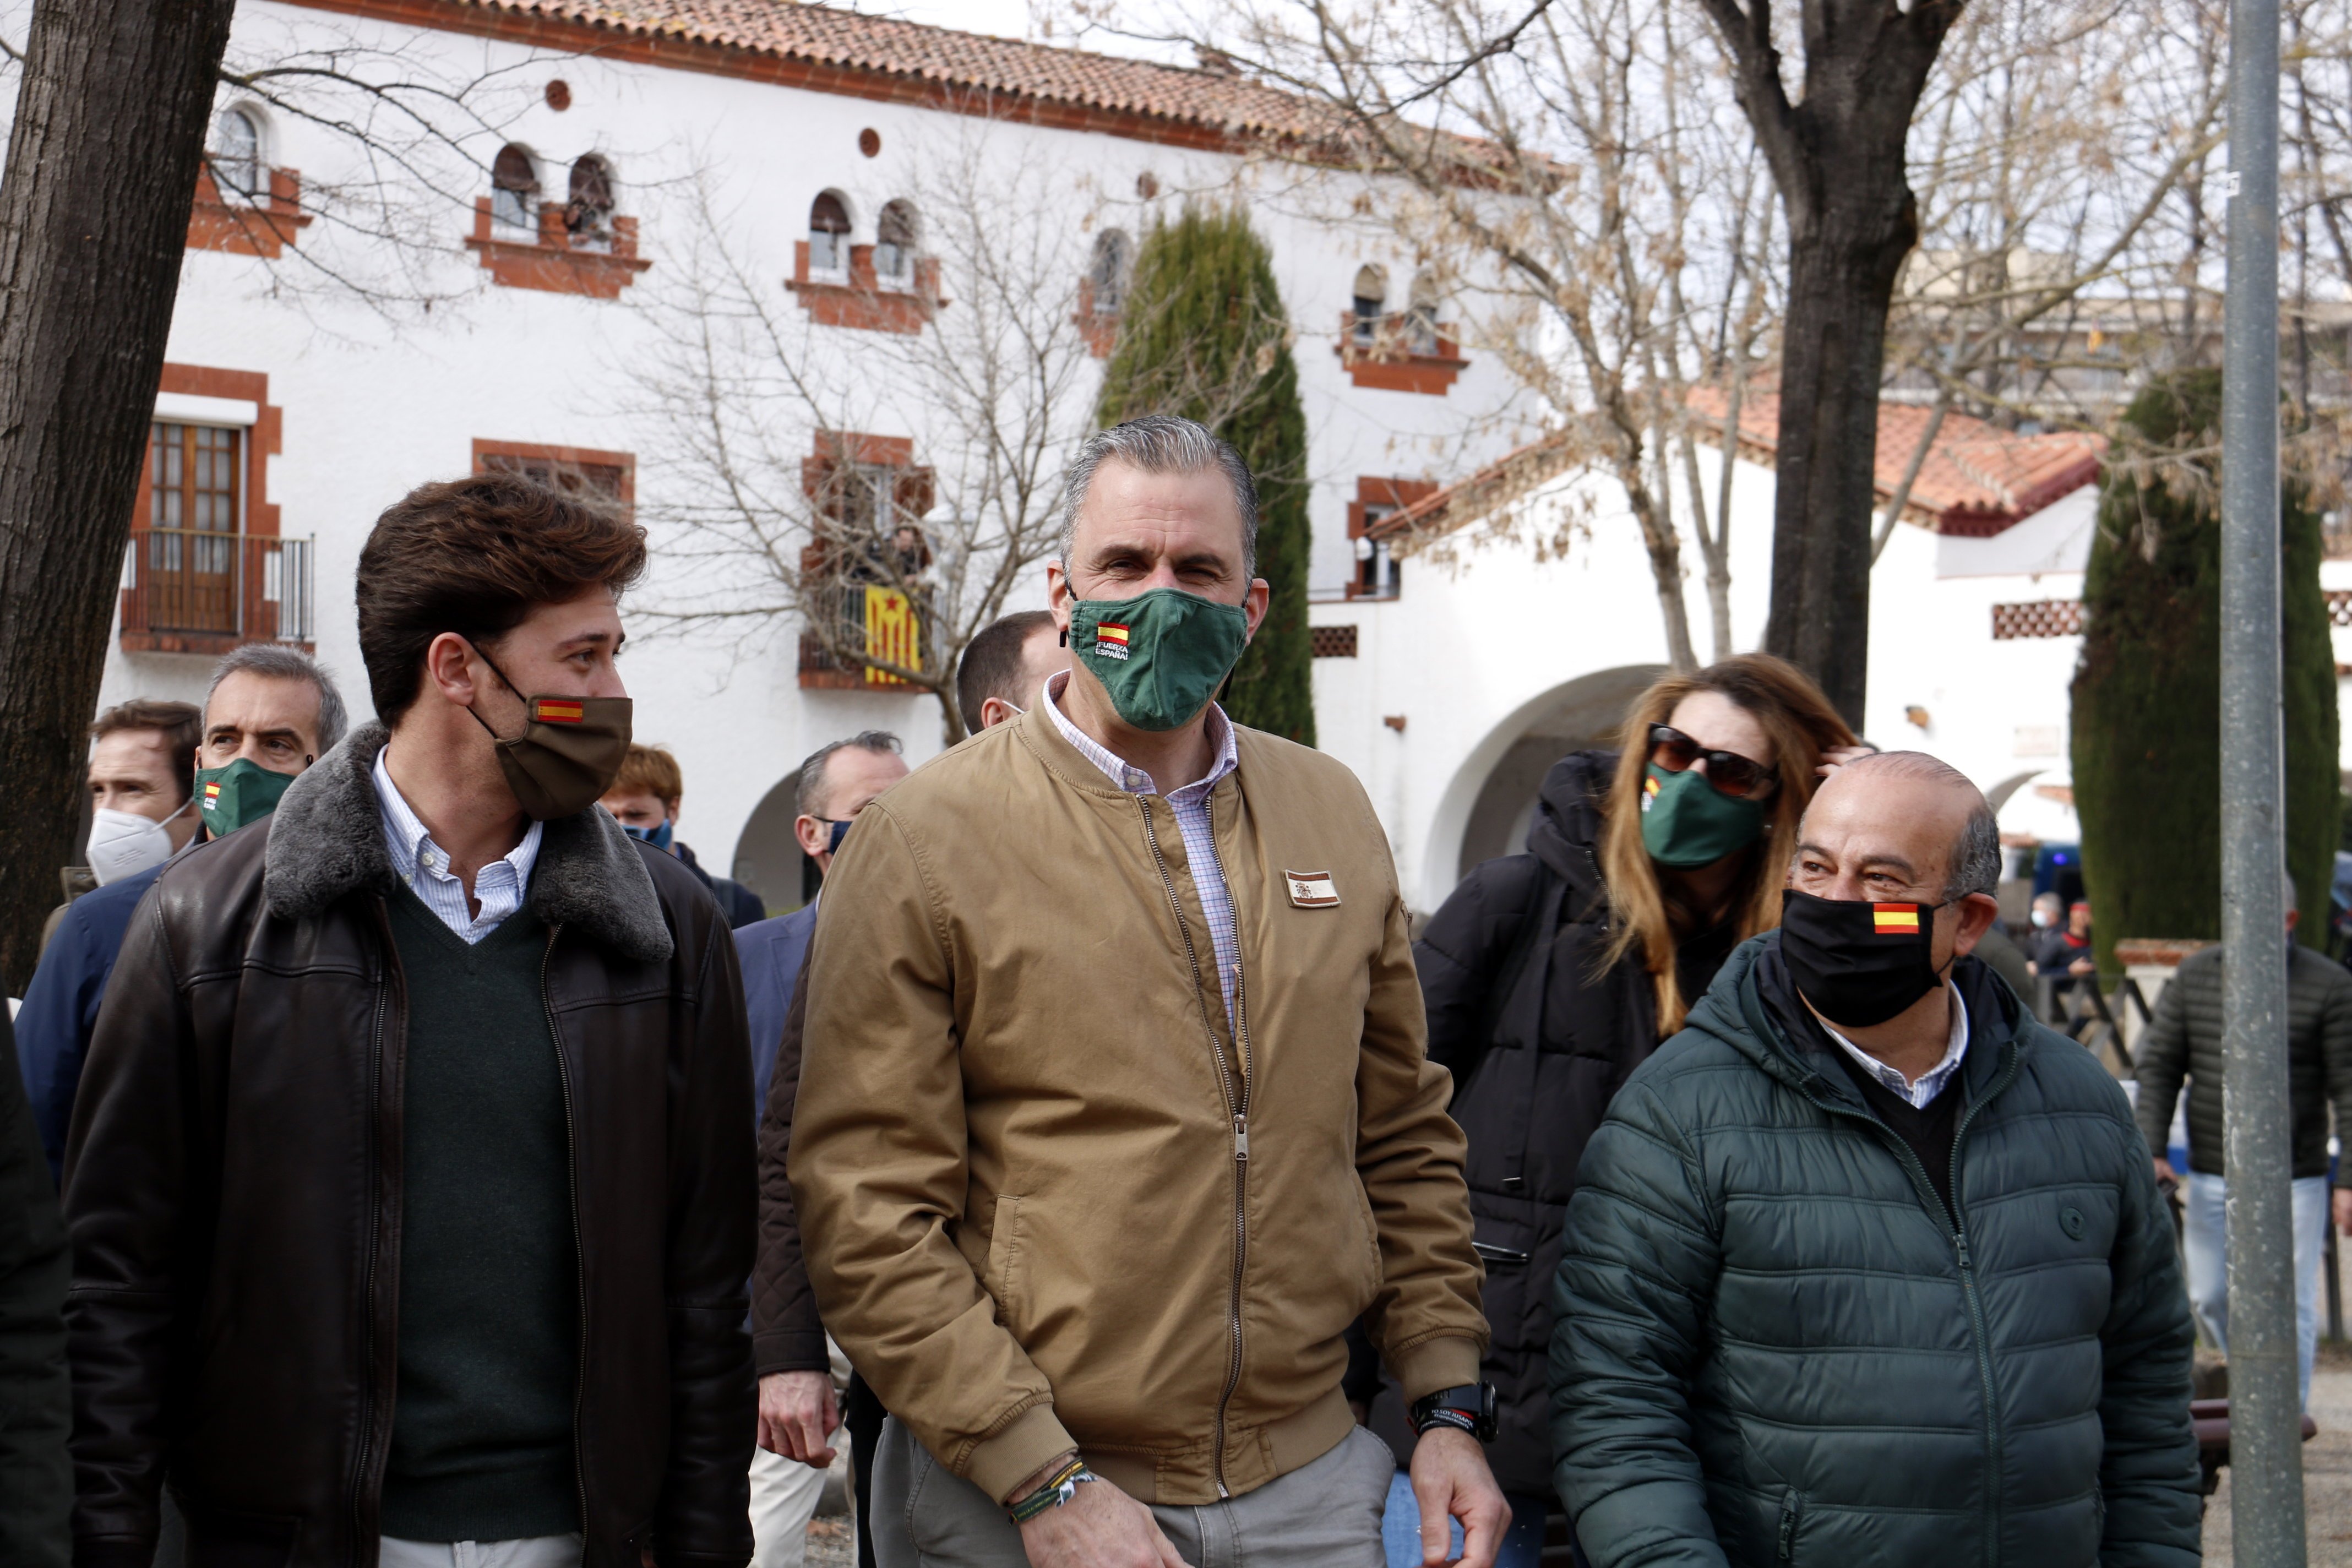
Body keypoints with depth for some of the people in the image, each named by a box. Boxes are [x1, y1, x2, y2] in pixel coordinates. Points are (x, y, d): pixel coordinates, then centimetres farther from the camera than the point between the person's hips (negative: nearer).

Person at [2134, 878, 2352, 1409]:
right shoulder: (2194, 975, 4)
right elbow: (2157, 1066, 7)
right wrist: (2151, 1151, -2)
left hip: (2293, 1181, -3)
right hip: (2211, 1176, 3)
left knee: (2289, 1308, -1)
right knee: (2210, 1298, 11)